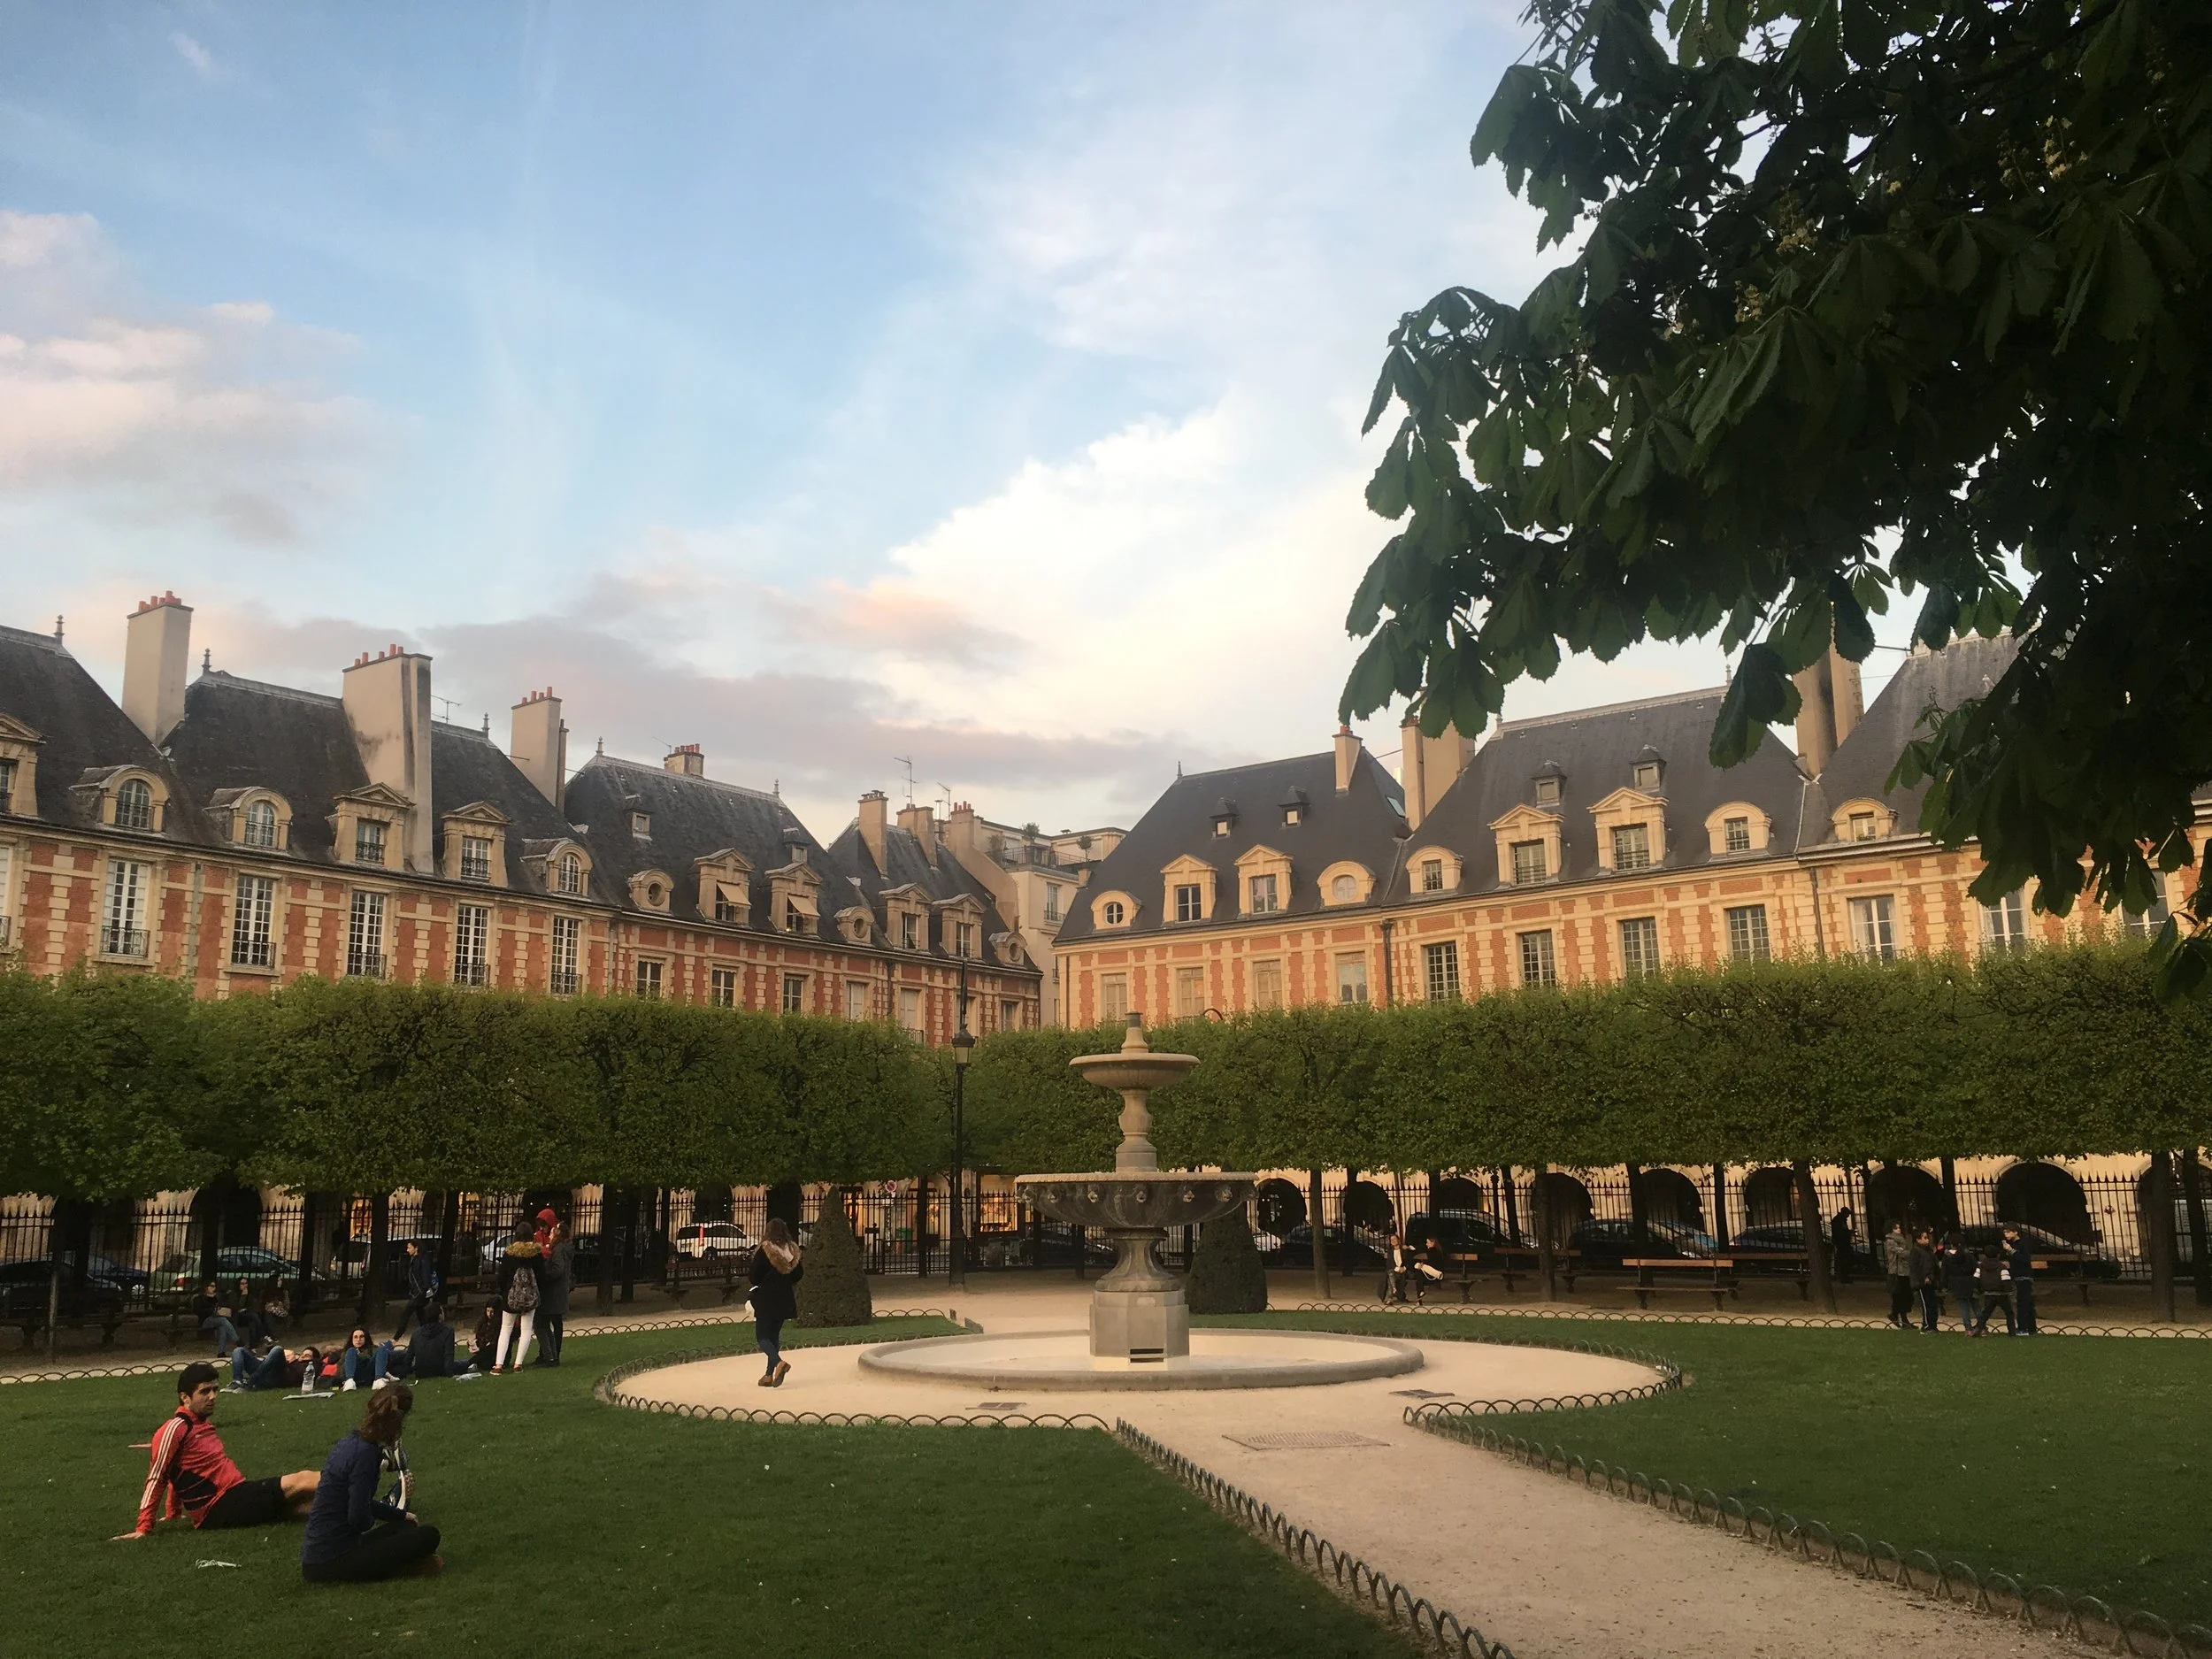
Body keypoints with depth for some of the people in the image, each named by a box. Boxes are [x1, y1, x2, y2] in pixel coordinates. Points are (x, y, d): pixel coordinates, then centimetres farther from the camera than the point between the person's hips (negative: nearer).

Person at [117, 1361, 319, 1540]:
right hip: (220, 1510, -8)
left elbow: (179, 1474, 29)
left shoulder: (202, 1426, 20)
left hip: (239, 1494, 8)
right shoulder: (175, 1428, -7)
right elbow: (155, 1479, -9)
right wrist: (143, 1528, -11)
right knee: (302, 1481, -16)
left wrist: (172, 1514, 32)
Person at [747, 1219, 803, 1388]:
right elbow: (798, 1275, 10)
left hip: (766, 1300, -6)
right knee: (774, 1335, 16)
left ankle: (778, 1362, -24)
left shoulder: (765, 1250, -14)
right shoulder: (793, 1250, 3)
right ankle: (770, 1374, 15)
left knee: (762, 1336, 0)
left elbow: (753, 1276, -13)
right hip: (784, 1300, 6)